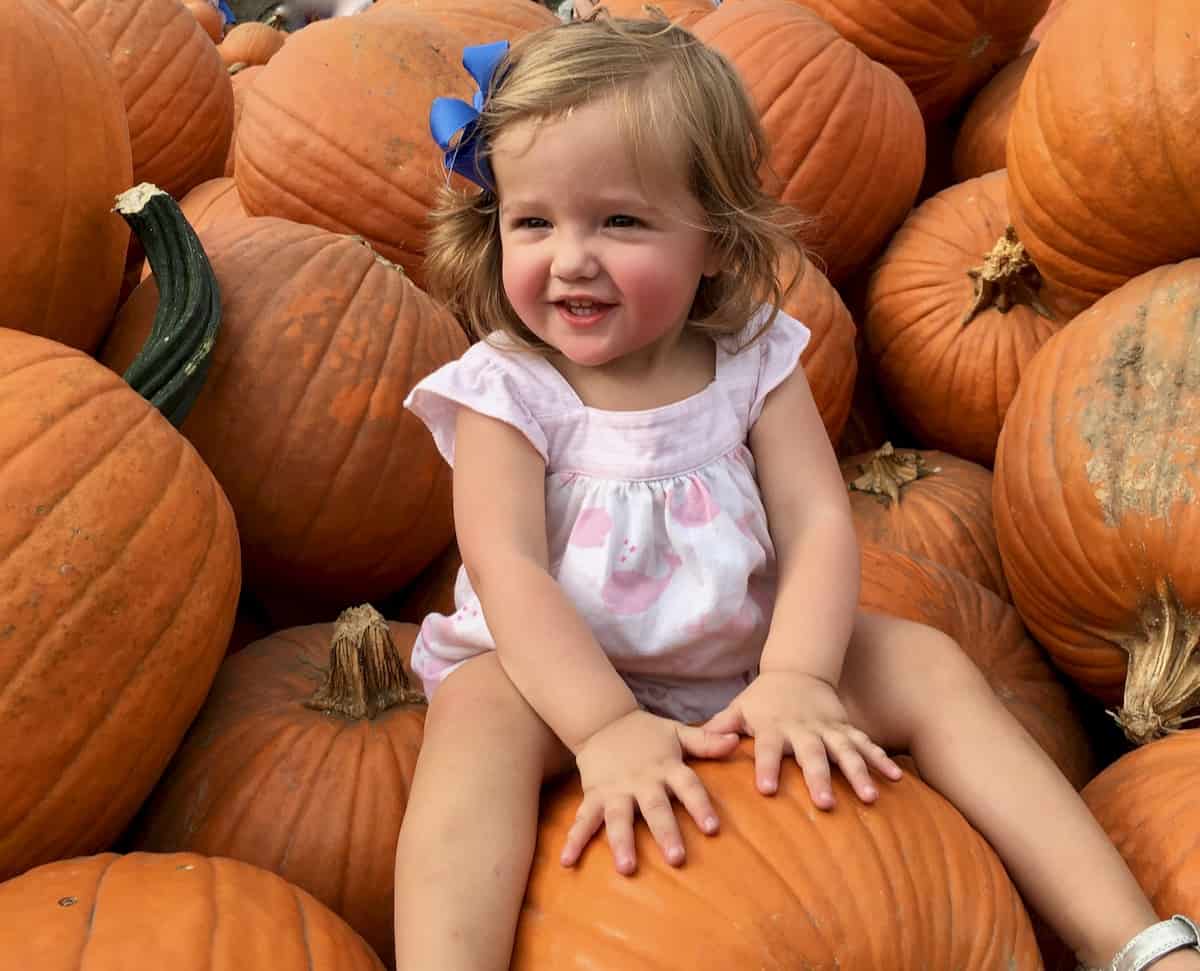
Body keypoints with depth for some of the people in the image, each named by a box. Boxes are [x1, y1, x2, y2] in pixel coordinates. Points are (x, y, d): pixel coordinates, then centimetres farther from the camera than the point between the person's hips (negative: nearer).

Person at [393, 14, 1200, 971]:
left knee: (928, 664, -14)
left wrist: (794, 678, -31)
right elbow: (509, 569, -23)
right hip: (567, 675, -2)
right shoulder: (505, 389, -13)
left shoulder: (754, 360, -5)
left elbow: (817, 524, -13)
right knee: (481, 715, -35)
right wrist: (606, 725, -37)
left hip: (740, 657, 3)